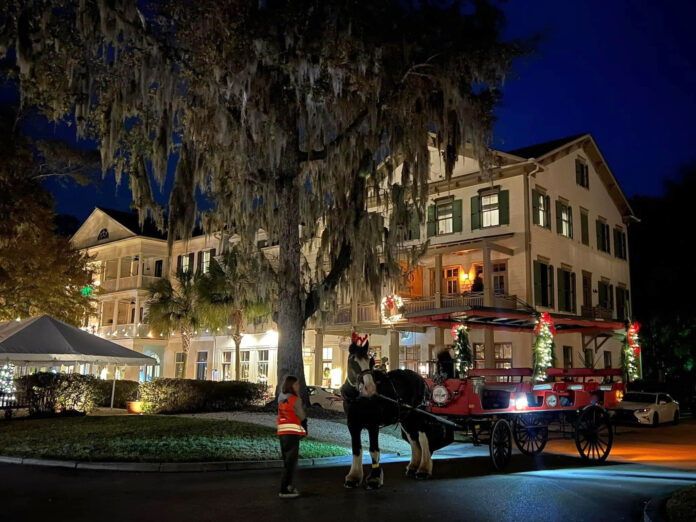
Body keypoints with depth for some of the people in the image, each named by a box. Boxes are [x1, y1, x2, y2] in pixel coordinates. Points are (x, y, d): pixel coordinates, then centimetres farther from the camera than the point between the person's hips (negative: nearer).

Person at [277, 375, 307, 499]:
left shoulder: (281, 398, 11)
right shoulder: (296, 399, -11)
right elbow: (302, 417, -5)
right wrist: (305, 429, 8)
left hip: (282, 432, 8)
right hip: (293, 433, -7)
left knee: (287, 461, 18)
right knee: (291, 462, -4)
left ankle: (287, 486, 26)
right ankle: (285, 490, -6)